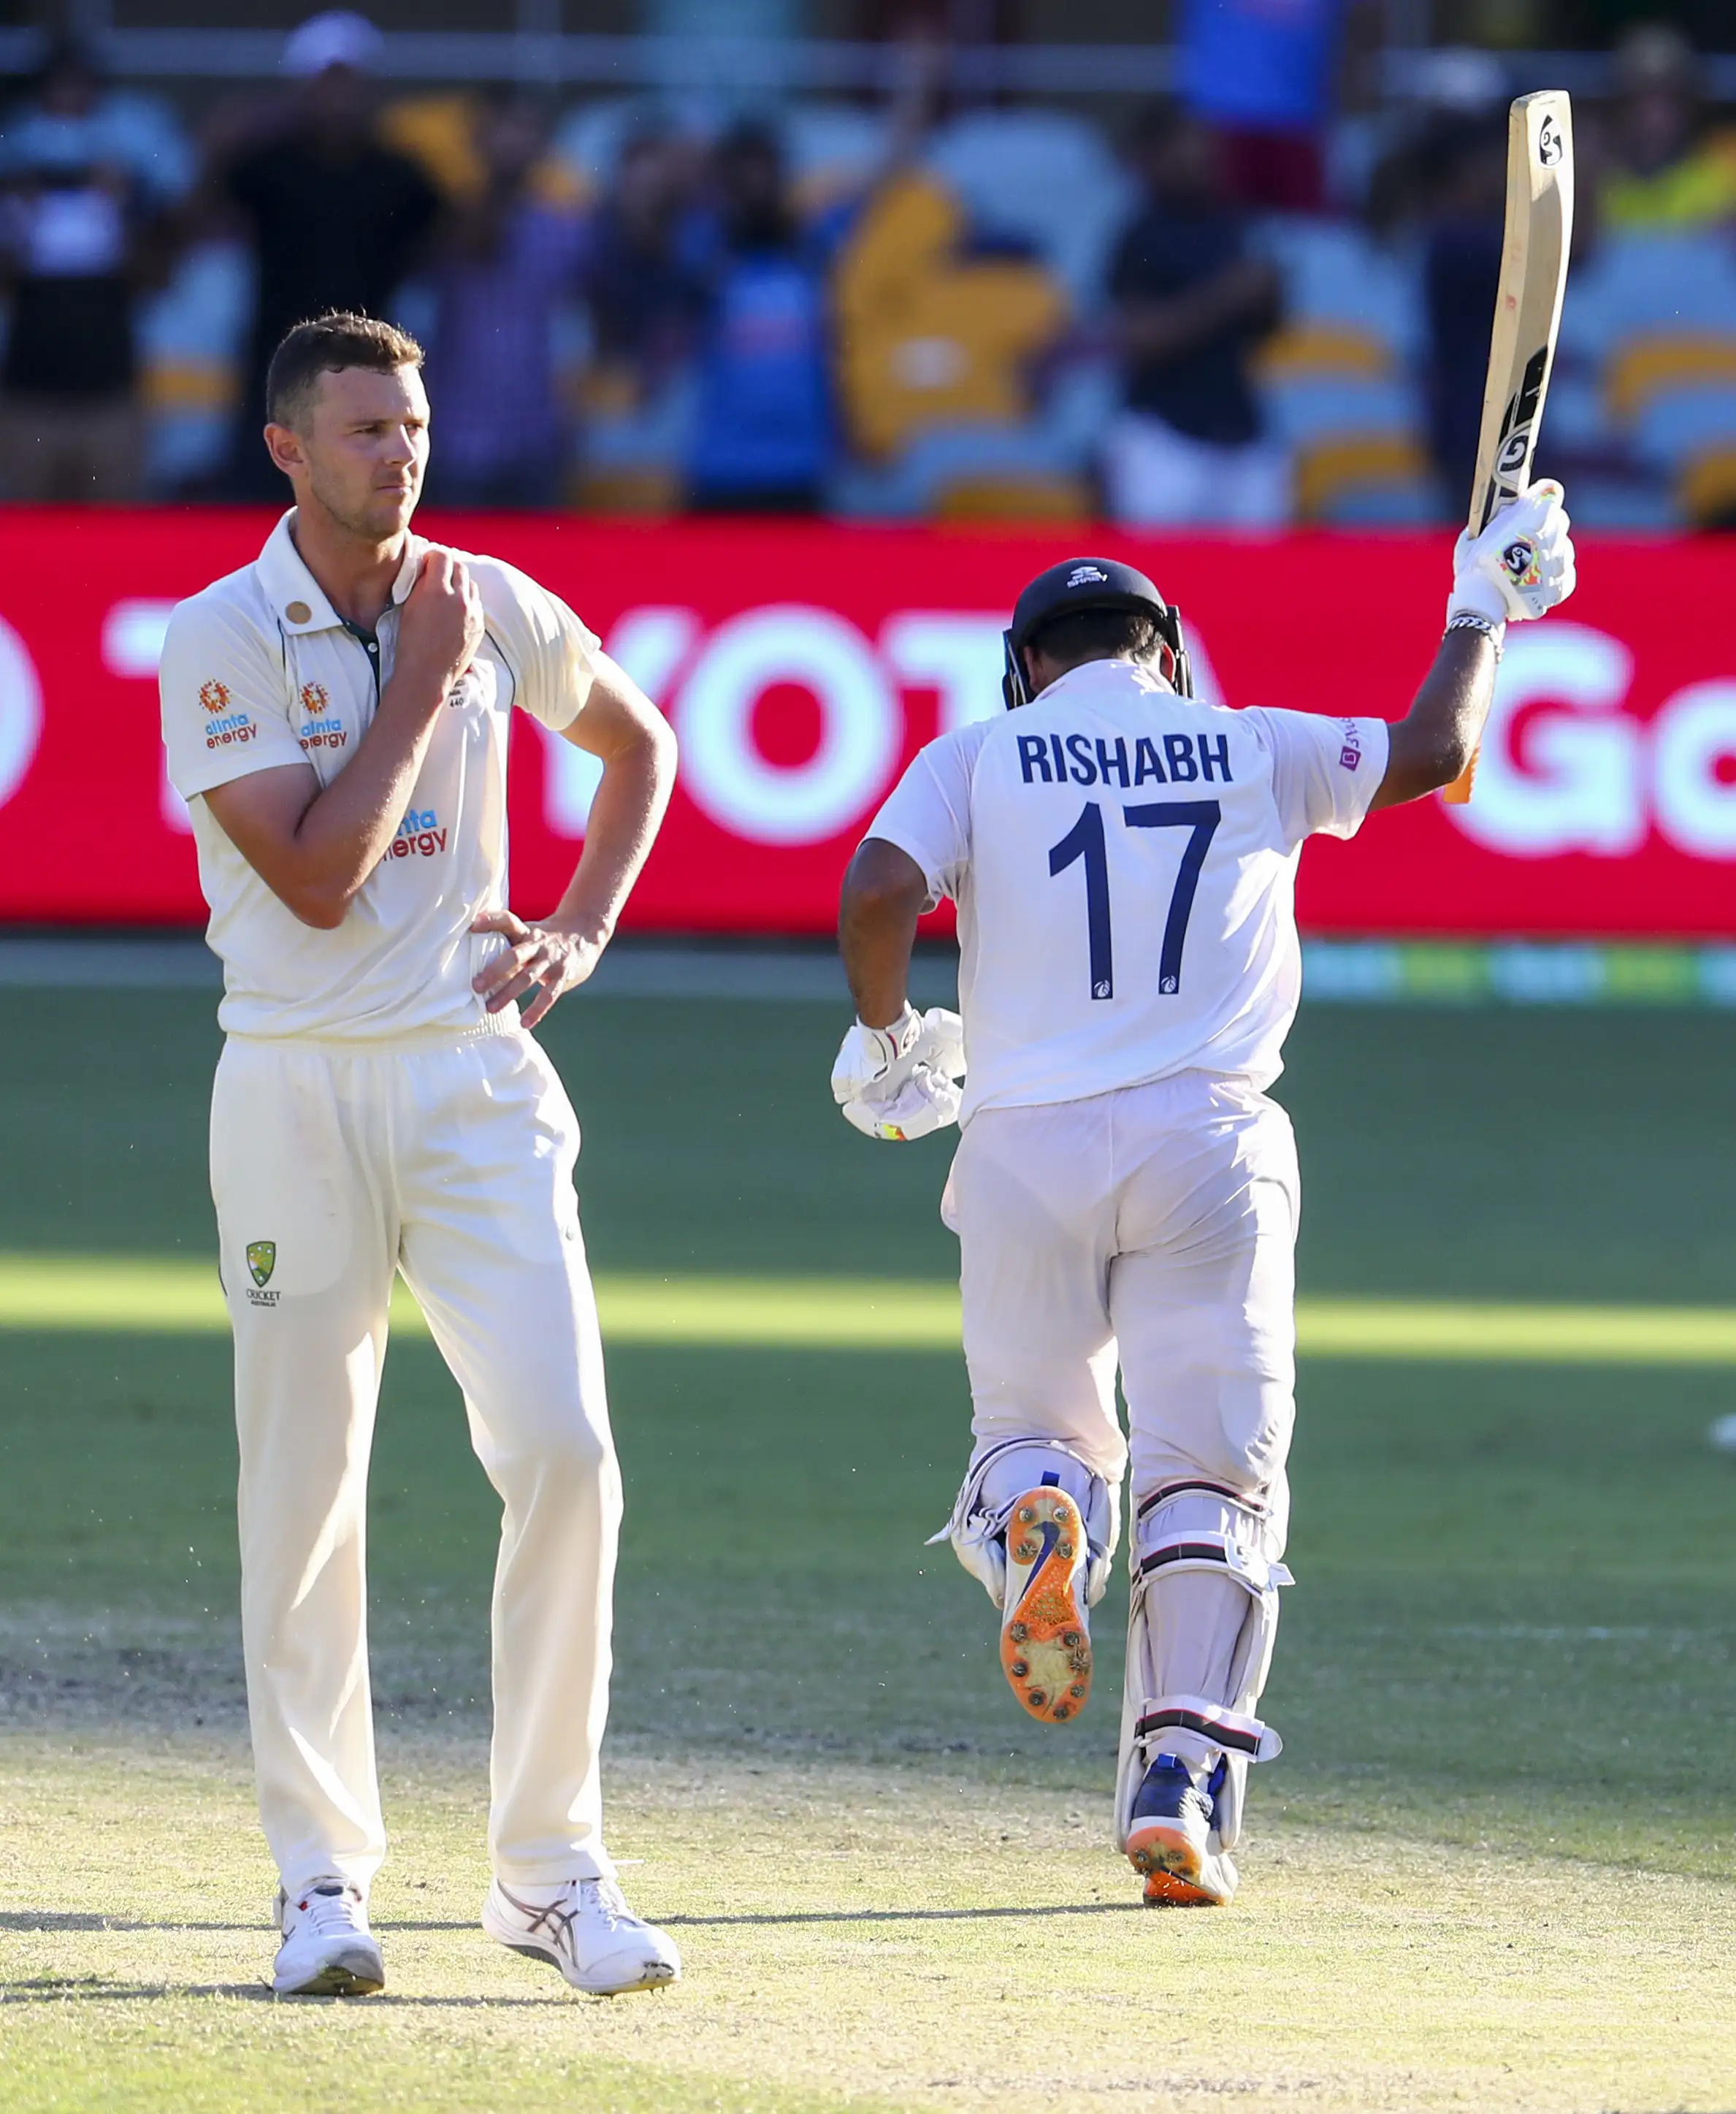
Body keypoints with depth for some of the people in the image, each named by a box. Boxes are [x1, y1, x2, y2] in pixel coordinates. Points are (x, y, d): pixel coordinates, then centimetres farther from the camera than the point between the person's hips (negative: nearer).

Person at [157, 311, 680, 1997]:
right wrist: (421, 687, -12)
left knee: (563, 1448, -11)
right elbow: (316, 878, -16)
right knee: (302, 1495, 2)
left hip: (475, 1079, 2)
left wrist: (583, 927, 11)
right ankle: (322, 1878, 12)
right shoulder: (221, 640, -7)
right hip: (295, 1086, -2)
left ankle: (550, 1870, -3)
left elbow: (637, 741, 24)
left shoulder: (494, 606, 6)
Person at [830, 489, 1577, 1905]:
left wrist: (888, 1039, 10)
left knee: (1035, 1427, 18)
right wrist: (1484, 607, 33)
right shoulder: (1256, 750, 10)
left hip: (1028, 1145, 0)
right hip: (1208, 1139, 0)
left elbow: (878, 894, -7)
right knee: (1213, 1479, 3)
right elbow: (1434, 753, 17)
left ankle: (1034, 1521, -20)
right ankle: (1183, 1776, -13)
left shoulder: (980, 757, 7)